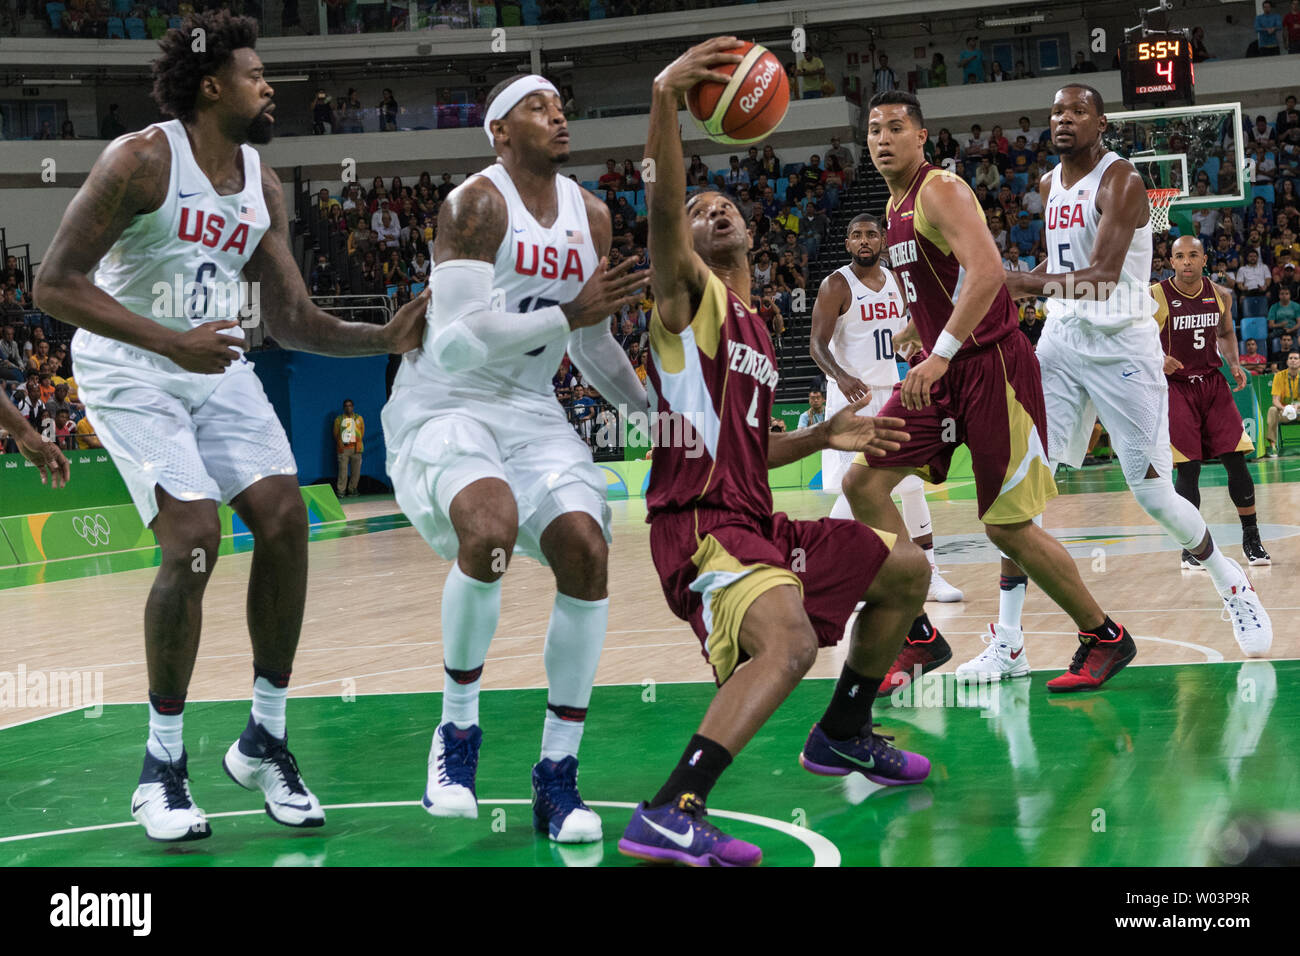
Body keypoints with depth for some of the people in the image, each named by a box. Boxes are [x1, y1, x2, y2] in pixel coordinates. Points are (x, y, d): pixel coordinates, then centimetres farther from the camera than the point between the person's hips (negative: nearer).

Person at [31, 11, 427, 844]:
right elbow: (56, 284, -20)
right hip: (131, 369, -7)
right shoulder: (142, 160, -16)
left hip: (218, 366, 7)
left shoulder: (264, 187, 5)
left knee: (285, 519, -7)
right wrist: (172, 343, -28)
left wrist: (387, 337, -9)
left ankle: (265, 741, 8)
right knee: (194, 538, -20)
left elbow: (293, 321, 7)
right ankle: (163, 766, -5)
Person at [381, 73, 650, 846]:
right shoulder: (477, 205, -15)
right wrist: (569, 315, -24)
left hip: (531, 411, 6)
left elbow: (594, 343, 20)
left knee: (586, 550, -15)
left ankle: (558, 774, -4)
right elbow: (457, 341, -25)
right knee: (490, 530, -33)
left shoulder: (591, 216, 7)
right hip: (444, 404, -6)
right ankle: (458, 732, -10)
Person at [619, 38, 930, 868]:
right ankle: (671, 814, -42)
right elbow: (661, 210, -22)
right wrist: (666, 99, -34)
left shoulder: (756, 332, 23)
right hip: (701, 523, -9)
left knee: (905, 571, 23)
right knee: (788, 639, -36)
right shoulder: (692, 295, -1)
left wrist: (821, 438, 20)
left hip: (755, 521, 9)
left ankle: (844, 735, 34)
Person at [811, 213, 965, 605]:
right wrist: (840, 376, -34)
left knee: (913, 486, 7)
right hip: (853, 395, -6)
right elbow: (817, 344, -16)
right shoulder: (836, 285, -10)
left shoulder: (895, 282, 10)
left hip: (891, 393, 6)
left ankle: (930, 576, 15)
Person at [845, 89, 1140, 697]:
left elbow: (987, 272, -29)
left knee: (1007, 527, -6)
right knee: (862, 481, -3)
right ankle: (919, 639, 2)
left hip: (991, 367, -9)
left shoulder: (941, 191, -14)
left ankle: (1104, 637, 13)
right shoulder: (895, 206, 15)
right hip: (941, 370, 9)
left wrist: (940, 353, -36)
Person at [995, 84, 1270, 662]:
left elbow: (1103, 276, -27)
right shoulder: (1050, 186, 11)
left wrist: (1018, 282, -36)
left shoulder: (1120, 181, -14)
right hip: (1061, 340, 6)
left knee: (1151, 491, -5)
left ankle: (1230, 581, 25)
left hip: (1122, 344, -6)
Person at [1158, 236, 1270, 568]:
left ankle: (1251, 539, 10)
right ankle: (1190, 547, 5)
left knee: (1236, 460, -2)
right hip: (1175, 387, -4)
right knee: (1188, 468, -8)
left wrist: (1234, 364, 3)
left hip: (1212, 384, 4)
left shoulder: (1220, 295, 2)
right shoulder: (1154, 297, -11)